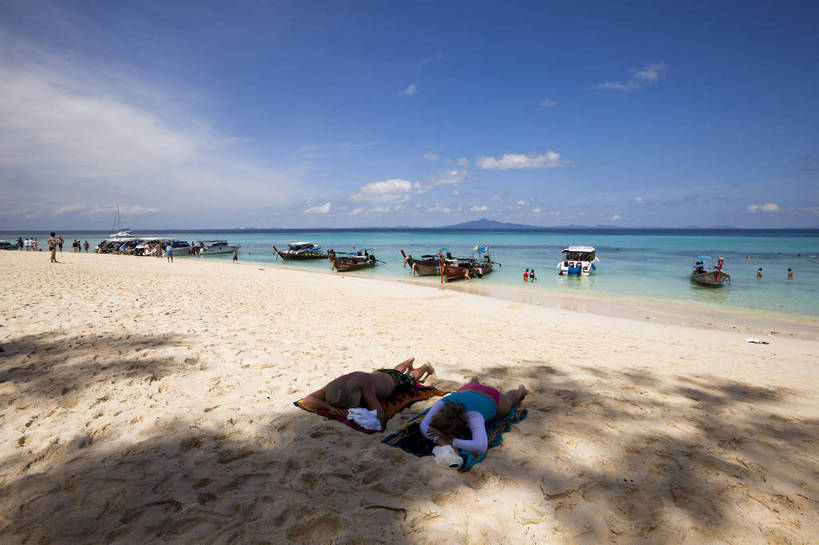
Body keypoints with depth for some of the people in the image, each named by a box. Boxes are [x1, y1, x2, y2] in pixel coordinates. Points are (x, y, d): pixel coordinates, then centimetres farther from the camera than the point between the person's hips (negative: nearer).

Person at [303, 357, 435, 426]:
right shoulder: (338, 382, -41)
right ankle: (409, 361, 70)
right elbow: (307, 400, -41)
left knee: (411, 378, 32)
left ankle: (426, 366, 62)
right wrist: (330, 407, -57)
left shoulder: (365, 386, -54)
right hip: (378, 372, 4)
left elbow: (380, 418, -60)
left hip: (395, 380, -4)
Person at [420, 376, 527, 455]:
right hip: (467, 391, 2)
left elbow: (481, 447, -64)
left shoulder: (473, 417, -53)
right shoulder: (442, 404, -43)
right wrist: (440, 440, -63)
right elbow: (424, 426, -46)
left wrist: (451, 441, -63)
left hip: (492, 398, -2)